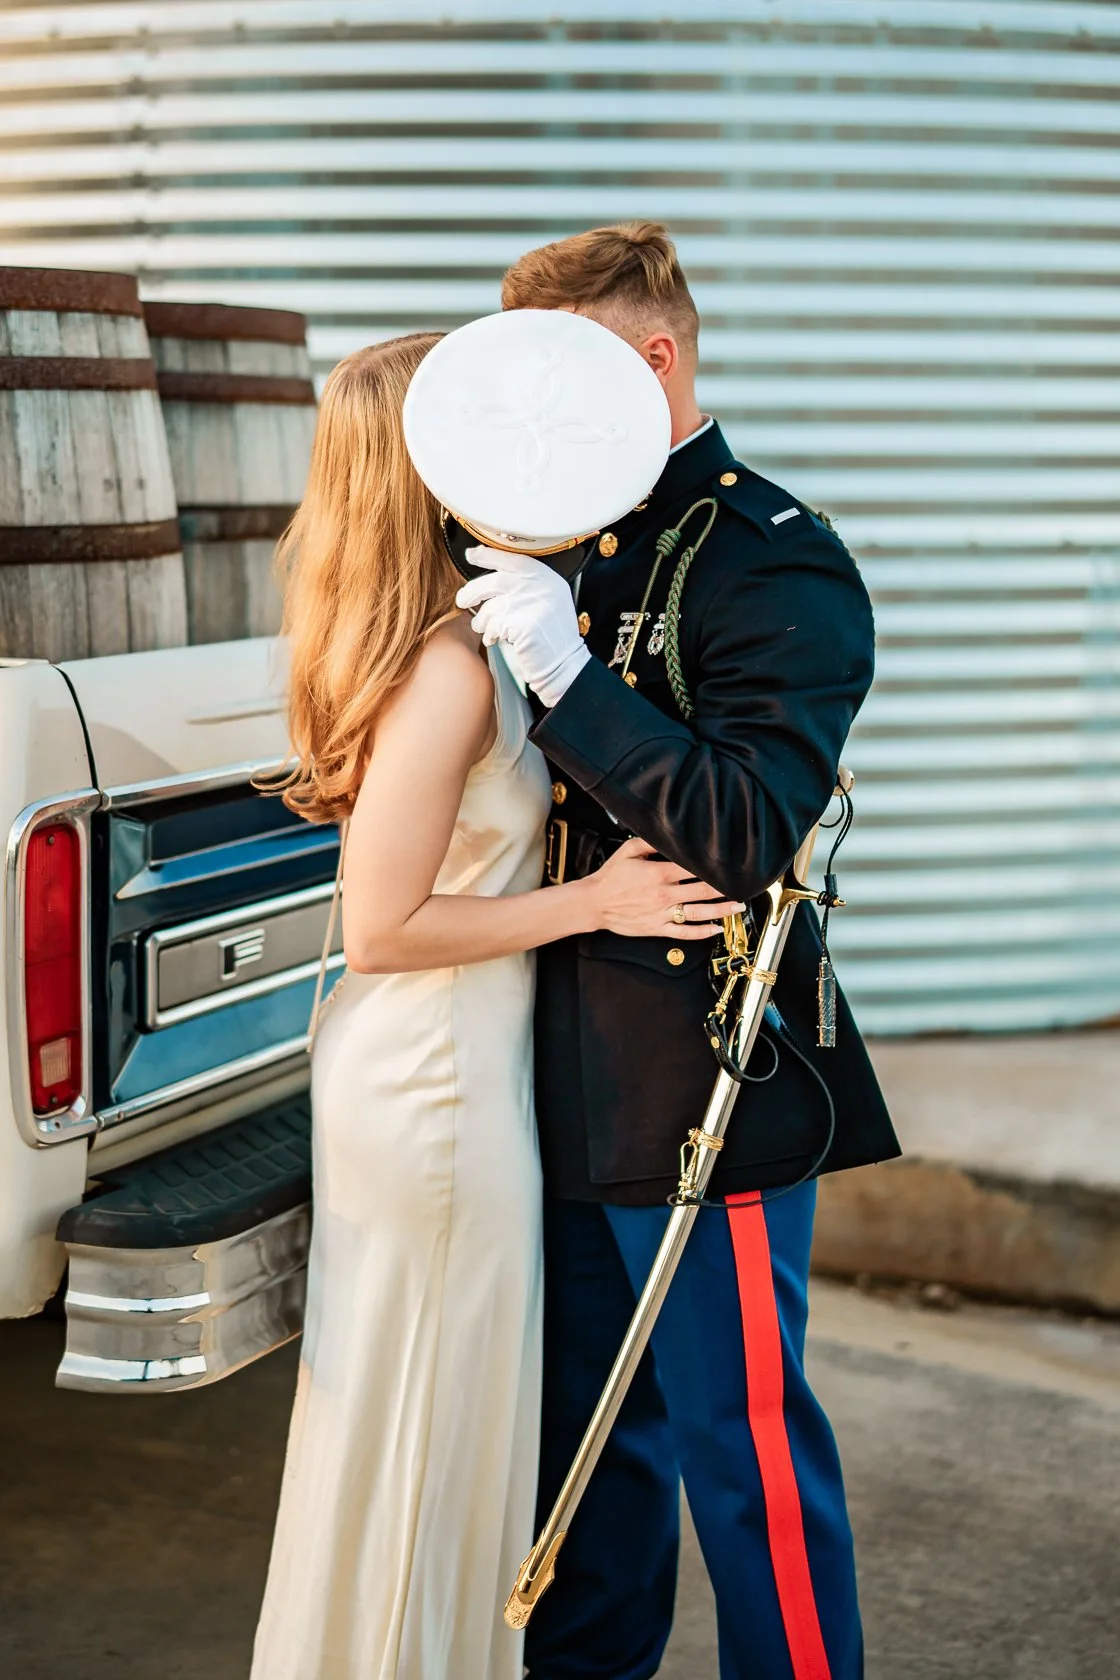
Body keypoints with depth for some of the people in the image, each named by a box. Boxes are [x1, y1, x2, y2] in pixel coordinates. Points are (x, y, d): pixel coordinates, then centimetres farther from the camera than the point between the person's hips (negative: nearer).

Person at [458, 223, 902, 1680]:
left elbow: (752, 830, -24)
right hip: (576, 1071, 8)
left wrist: (568, 675, -28)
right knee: (589, 1416, 19)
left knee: (742, 1441, 2)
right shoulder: (577, 549, 12)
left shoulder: (777, 564, -13)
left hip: (710, 1080, -8)